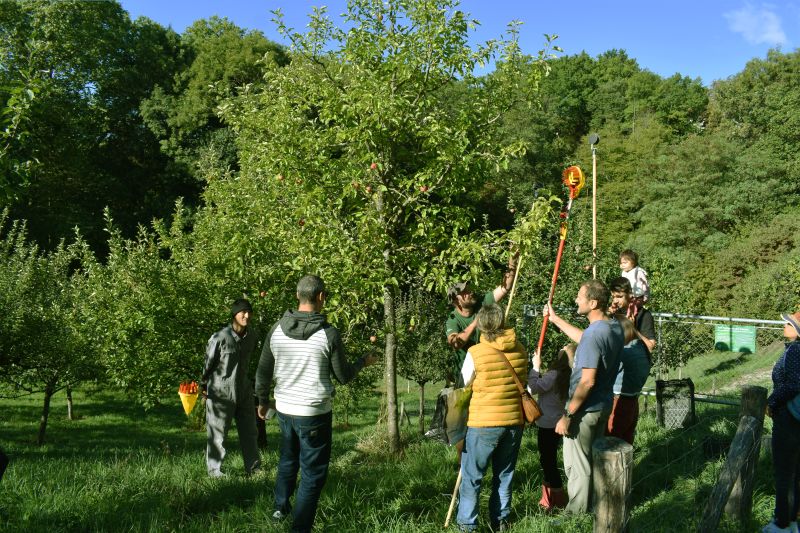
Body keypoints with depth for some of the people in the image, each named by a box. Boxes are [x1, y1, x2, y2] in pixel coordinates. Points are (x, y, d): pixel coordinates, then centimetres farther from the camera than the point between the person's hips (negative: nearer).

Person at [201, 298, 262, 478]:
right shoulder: (220, 338, -19)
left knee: (249, 431, 12)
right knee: (217, 433, 7)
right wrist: (203, 386, 5)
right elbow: (208, 363, -7)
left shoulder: (252, 336, -3)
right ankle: (214, 469, 21)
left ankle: (253, 467, 23)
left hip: (244, 390, 5)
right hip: (221, 393, -5)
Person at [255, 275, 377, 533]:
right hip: (314, 413, -5)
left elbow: (263, 371, 6)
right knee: (313, 473, 6)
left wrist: (263, 401, 22)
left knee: (288, 460, 28)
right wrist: (364, 362, 14)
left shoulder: (277, 329, -3)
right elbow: (343, 376, -5)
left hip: (284, 409, 5)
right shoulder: (328, 334, -15)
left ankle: (280, 507, 42)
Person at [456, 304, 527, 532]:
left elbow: (466, 383, 1)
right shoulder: (520, 350, -1)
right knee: (504, 475, 18)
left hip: (484, 423, -4)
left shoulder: (475, 352, -13)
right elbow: (523, 383, 11)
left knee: (472, 477, 7)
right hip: (514, 421, 4)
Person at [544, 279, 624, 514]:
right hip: (605, 405, 9)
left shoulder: (594, 335, -27)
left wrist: (567, 415, -21)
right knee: (594, 458, 23)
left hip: (585, 410, -9)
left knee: (578, 465, 6)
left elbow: (587, 382, -28)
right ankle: (593, 507, 37)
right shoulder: (615, 328, 2)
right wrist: (556, 319, 29)